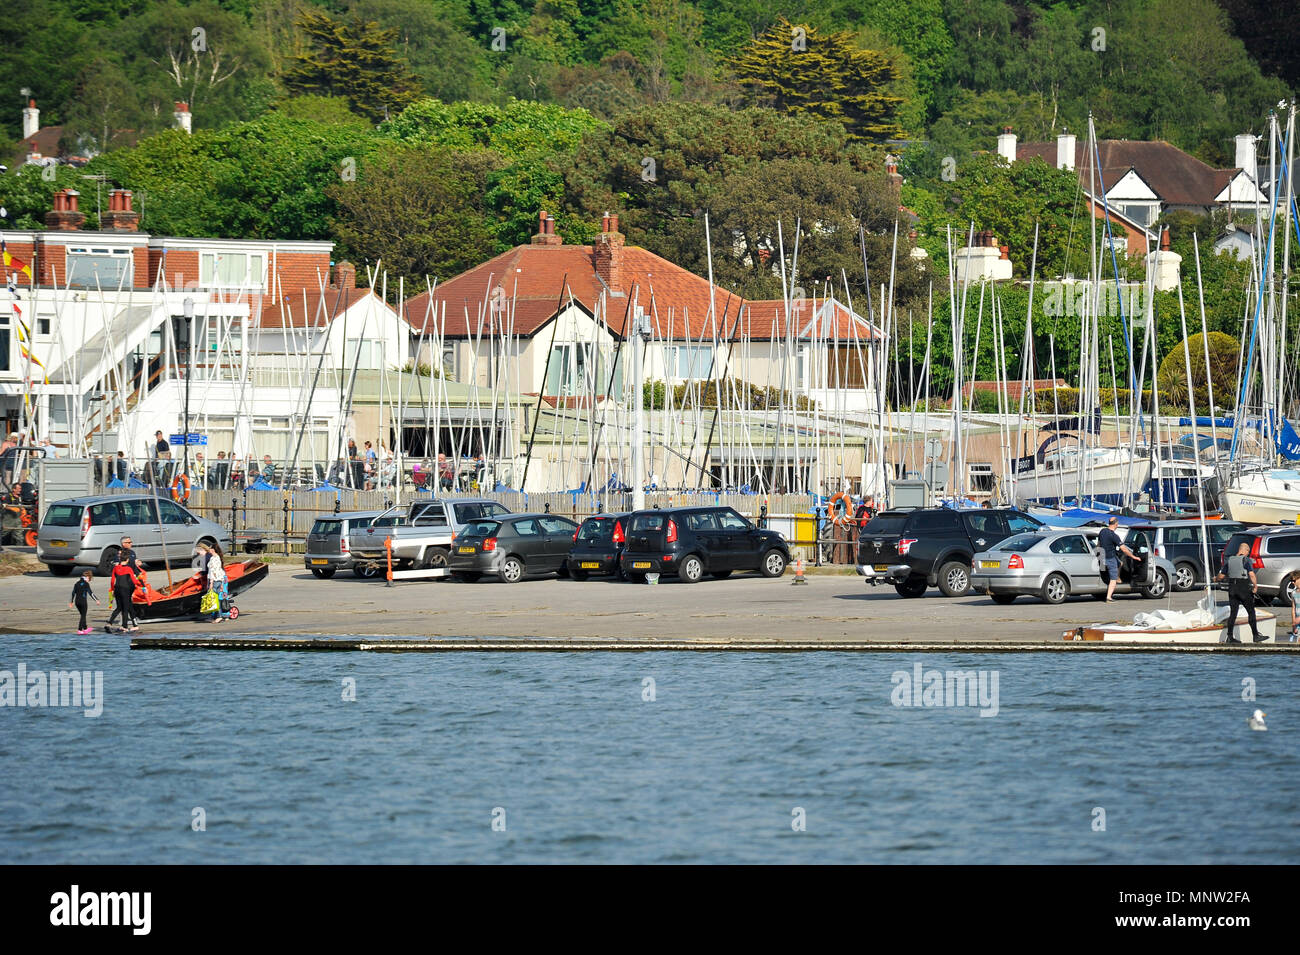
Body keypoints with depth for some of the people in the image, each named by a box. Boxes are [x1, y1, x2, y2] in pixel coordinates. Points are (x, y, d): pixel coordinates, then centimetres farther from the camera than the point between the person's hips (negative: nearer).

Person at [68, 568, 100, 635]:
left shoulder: (77, 583, 10)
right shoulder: (86, 584, -10)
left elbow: (73, 593, 14)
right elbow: (90, 593, -14)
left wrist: (71, 602, 22)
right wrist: (96, 600, -10)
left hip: (77, 602, 6)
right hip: (83, 601, -6)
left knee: (83, 615, 19)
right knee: (83, 616, 1)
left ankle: (85, 628, 27)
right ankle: (80, 630, -4)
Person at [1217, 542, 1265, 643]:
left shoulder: (1229, 560, 7)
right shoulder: (1247, 560, -9)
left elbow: (1221, 576, 13)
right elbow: (1251, 574, -22)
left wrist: (1216, 578, 34)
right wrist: (1255, 586, -14)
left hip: (1232, 589, 5)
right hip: (1244, 589, -5)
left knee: (1233, 613, 7)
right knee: (1251, 612, 5)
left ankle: (1230, 637, 3)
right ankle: (1256, 636, 6)